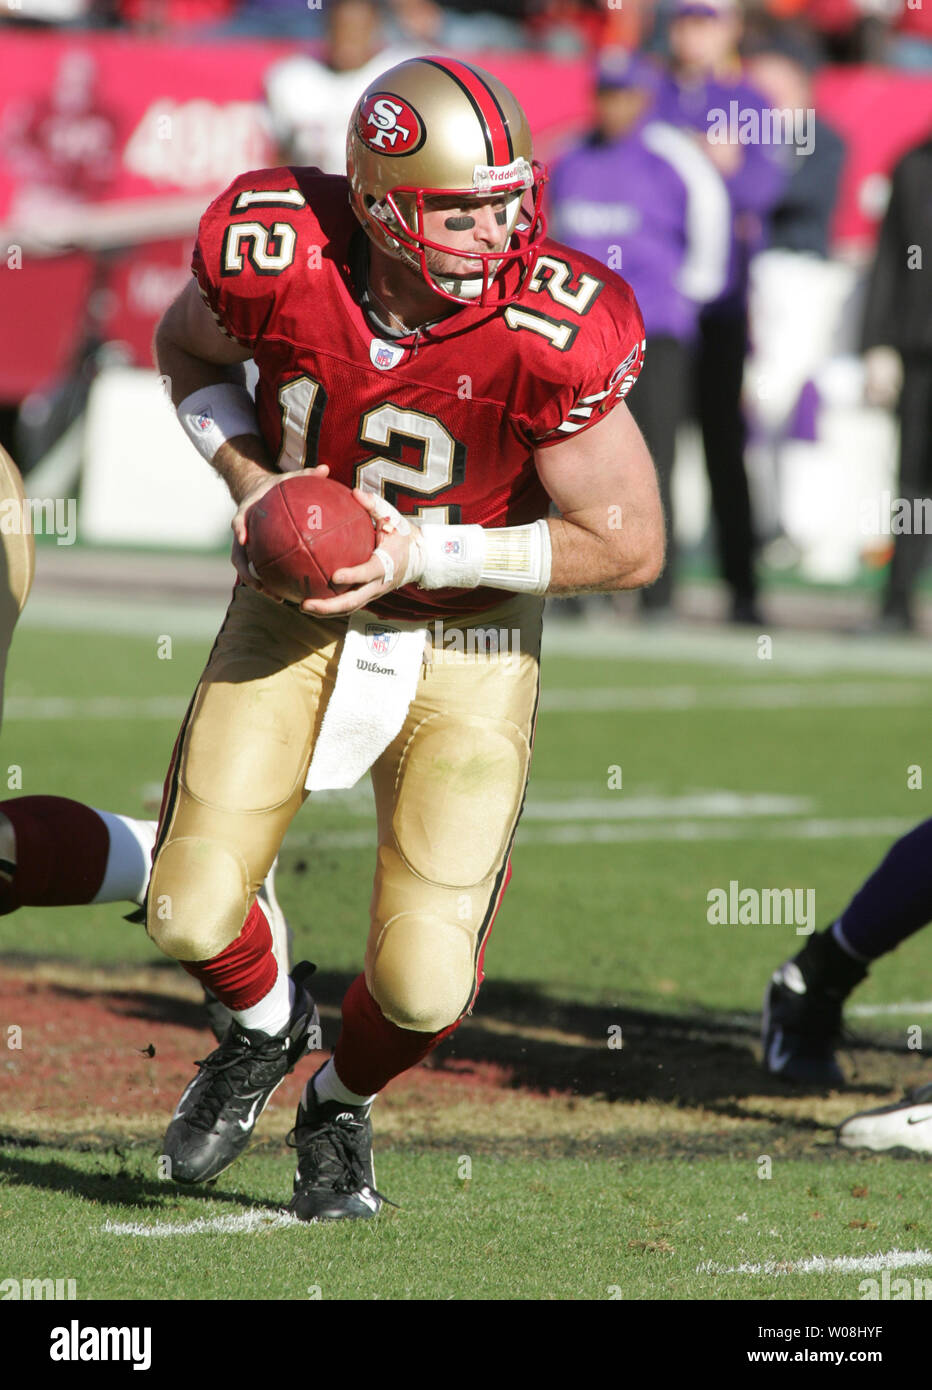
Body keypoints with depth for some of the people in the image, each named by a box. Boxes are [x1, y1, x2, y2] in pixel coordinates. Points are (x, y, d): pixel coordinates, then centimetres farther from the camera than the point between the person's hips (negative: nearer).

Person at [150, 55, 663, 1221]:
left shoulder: (549, 335, -28)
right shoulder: (274, 258, -22)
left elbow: (629, 546, -19)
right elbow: (187, 349, 3)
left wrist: (423, 553, -24)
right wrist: (246, 474, -15)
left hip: (463, 635, -2)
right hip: (295, 608, 2)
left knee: (422, 983, -7)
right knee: (193, 915, -8)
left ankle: (343, 1104, 30)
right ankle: (264, 1025, 31)